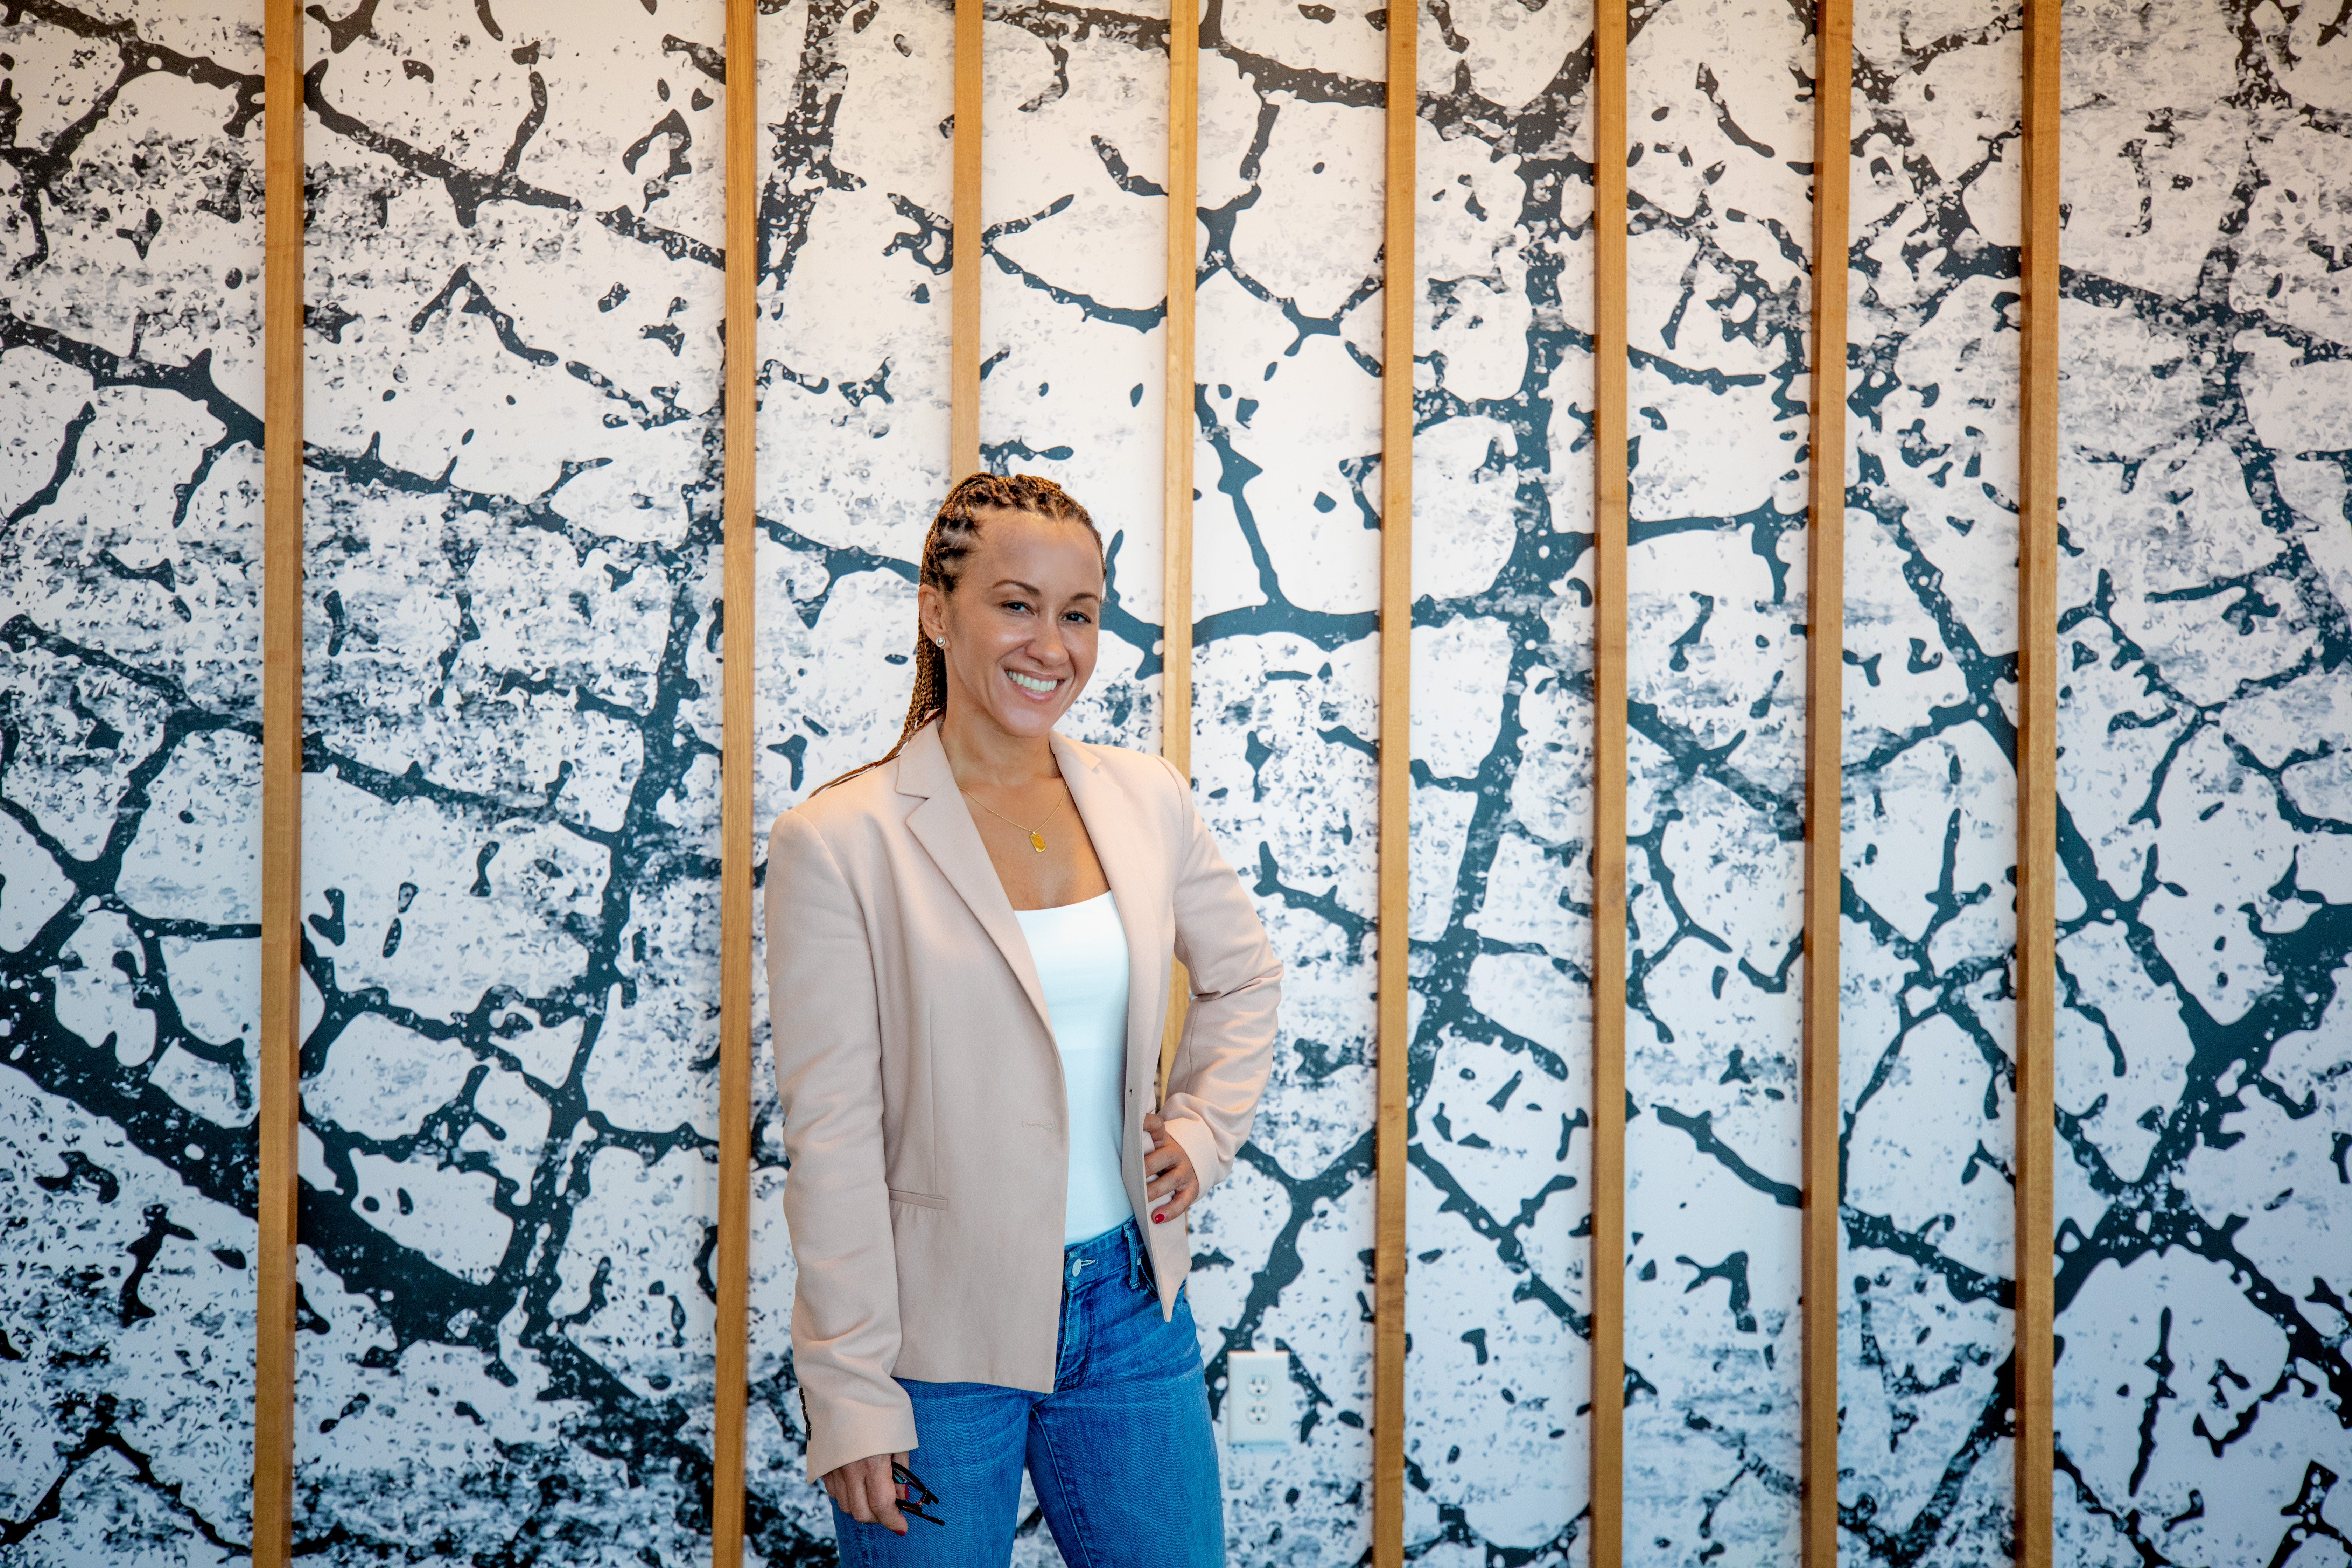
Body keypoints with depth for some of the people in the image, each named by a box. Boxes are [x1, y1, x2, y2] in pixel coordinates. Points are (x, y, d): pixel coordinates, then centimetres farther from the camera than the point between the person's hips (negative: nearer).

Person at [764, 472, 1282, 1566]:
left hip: (1131, 1310, 5)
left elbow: (1245, 976, 22)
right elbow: (829, 1137, -12)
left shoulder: (1148, 800, 4)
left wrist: (1204, 1129, 8)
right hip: (936, 1341, -4)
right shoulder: (837, 841, -10)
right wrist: (849, 1395, -13)